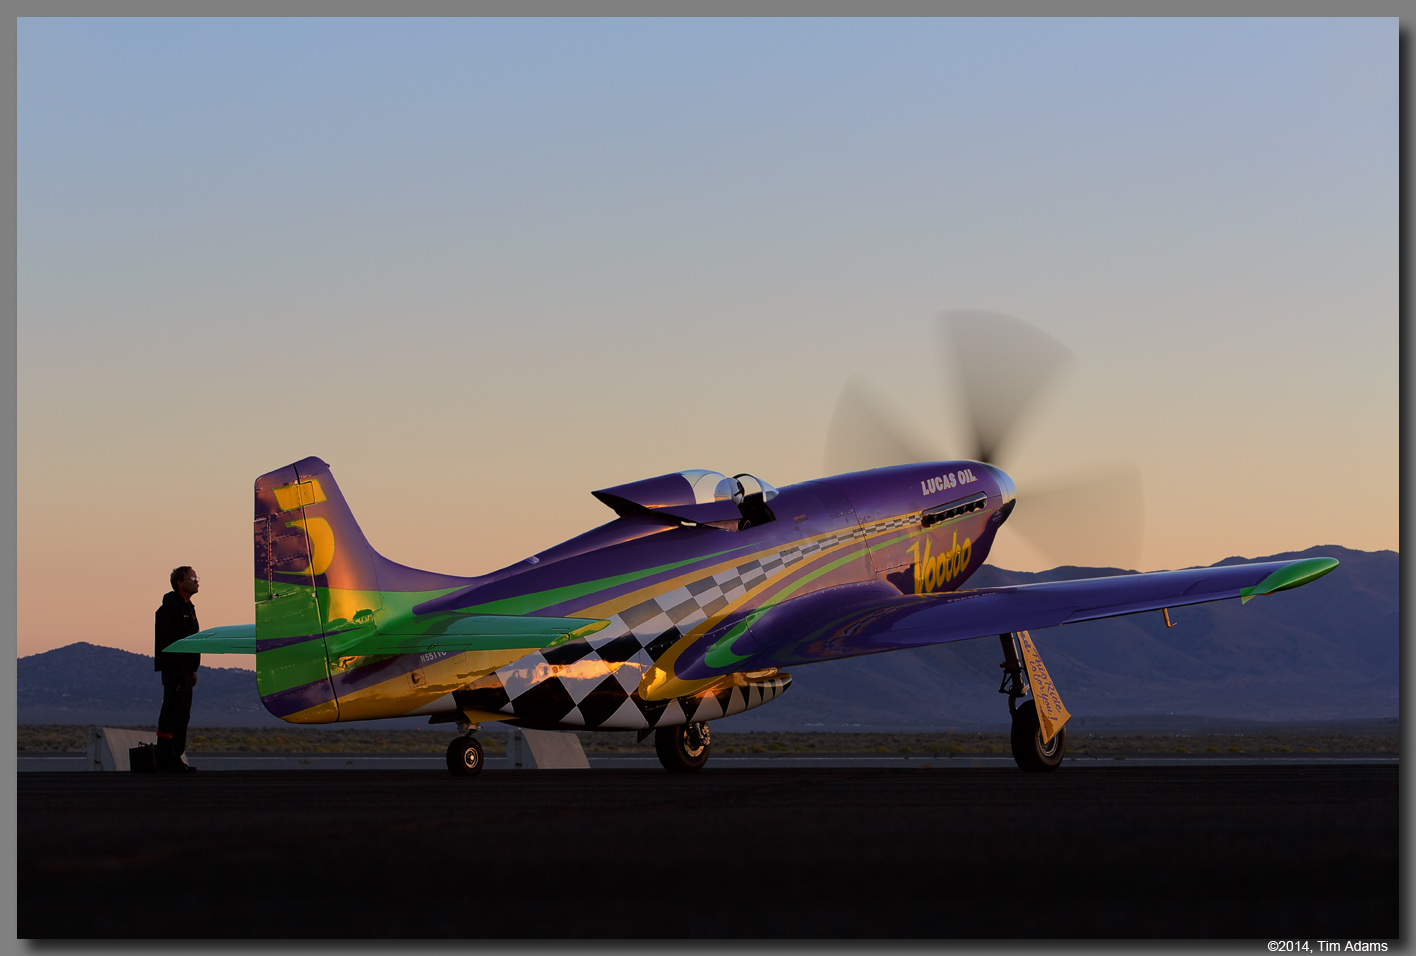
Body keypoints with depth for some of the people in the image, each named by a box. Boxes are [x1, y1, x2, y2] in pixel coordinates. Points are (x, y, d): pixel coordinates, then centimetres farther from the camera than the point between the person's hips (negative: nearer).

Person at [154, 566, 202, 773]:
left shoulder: (188, 608, 19)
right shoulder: (170, 608, -13)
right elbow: (167, 642, -20)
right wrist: (178, 669, -23)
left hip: (185, 670, 10)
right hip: (175, 670, -10)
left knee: (182, 717, 12)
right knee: (171, 715, -9)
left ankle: (175, 759, 17)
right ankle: (165, 762, -9)